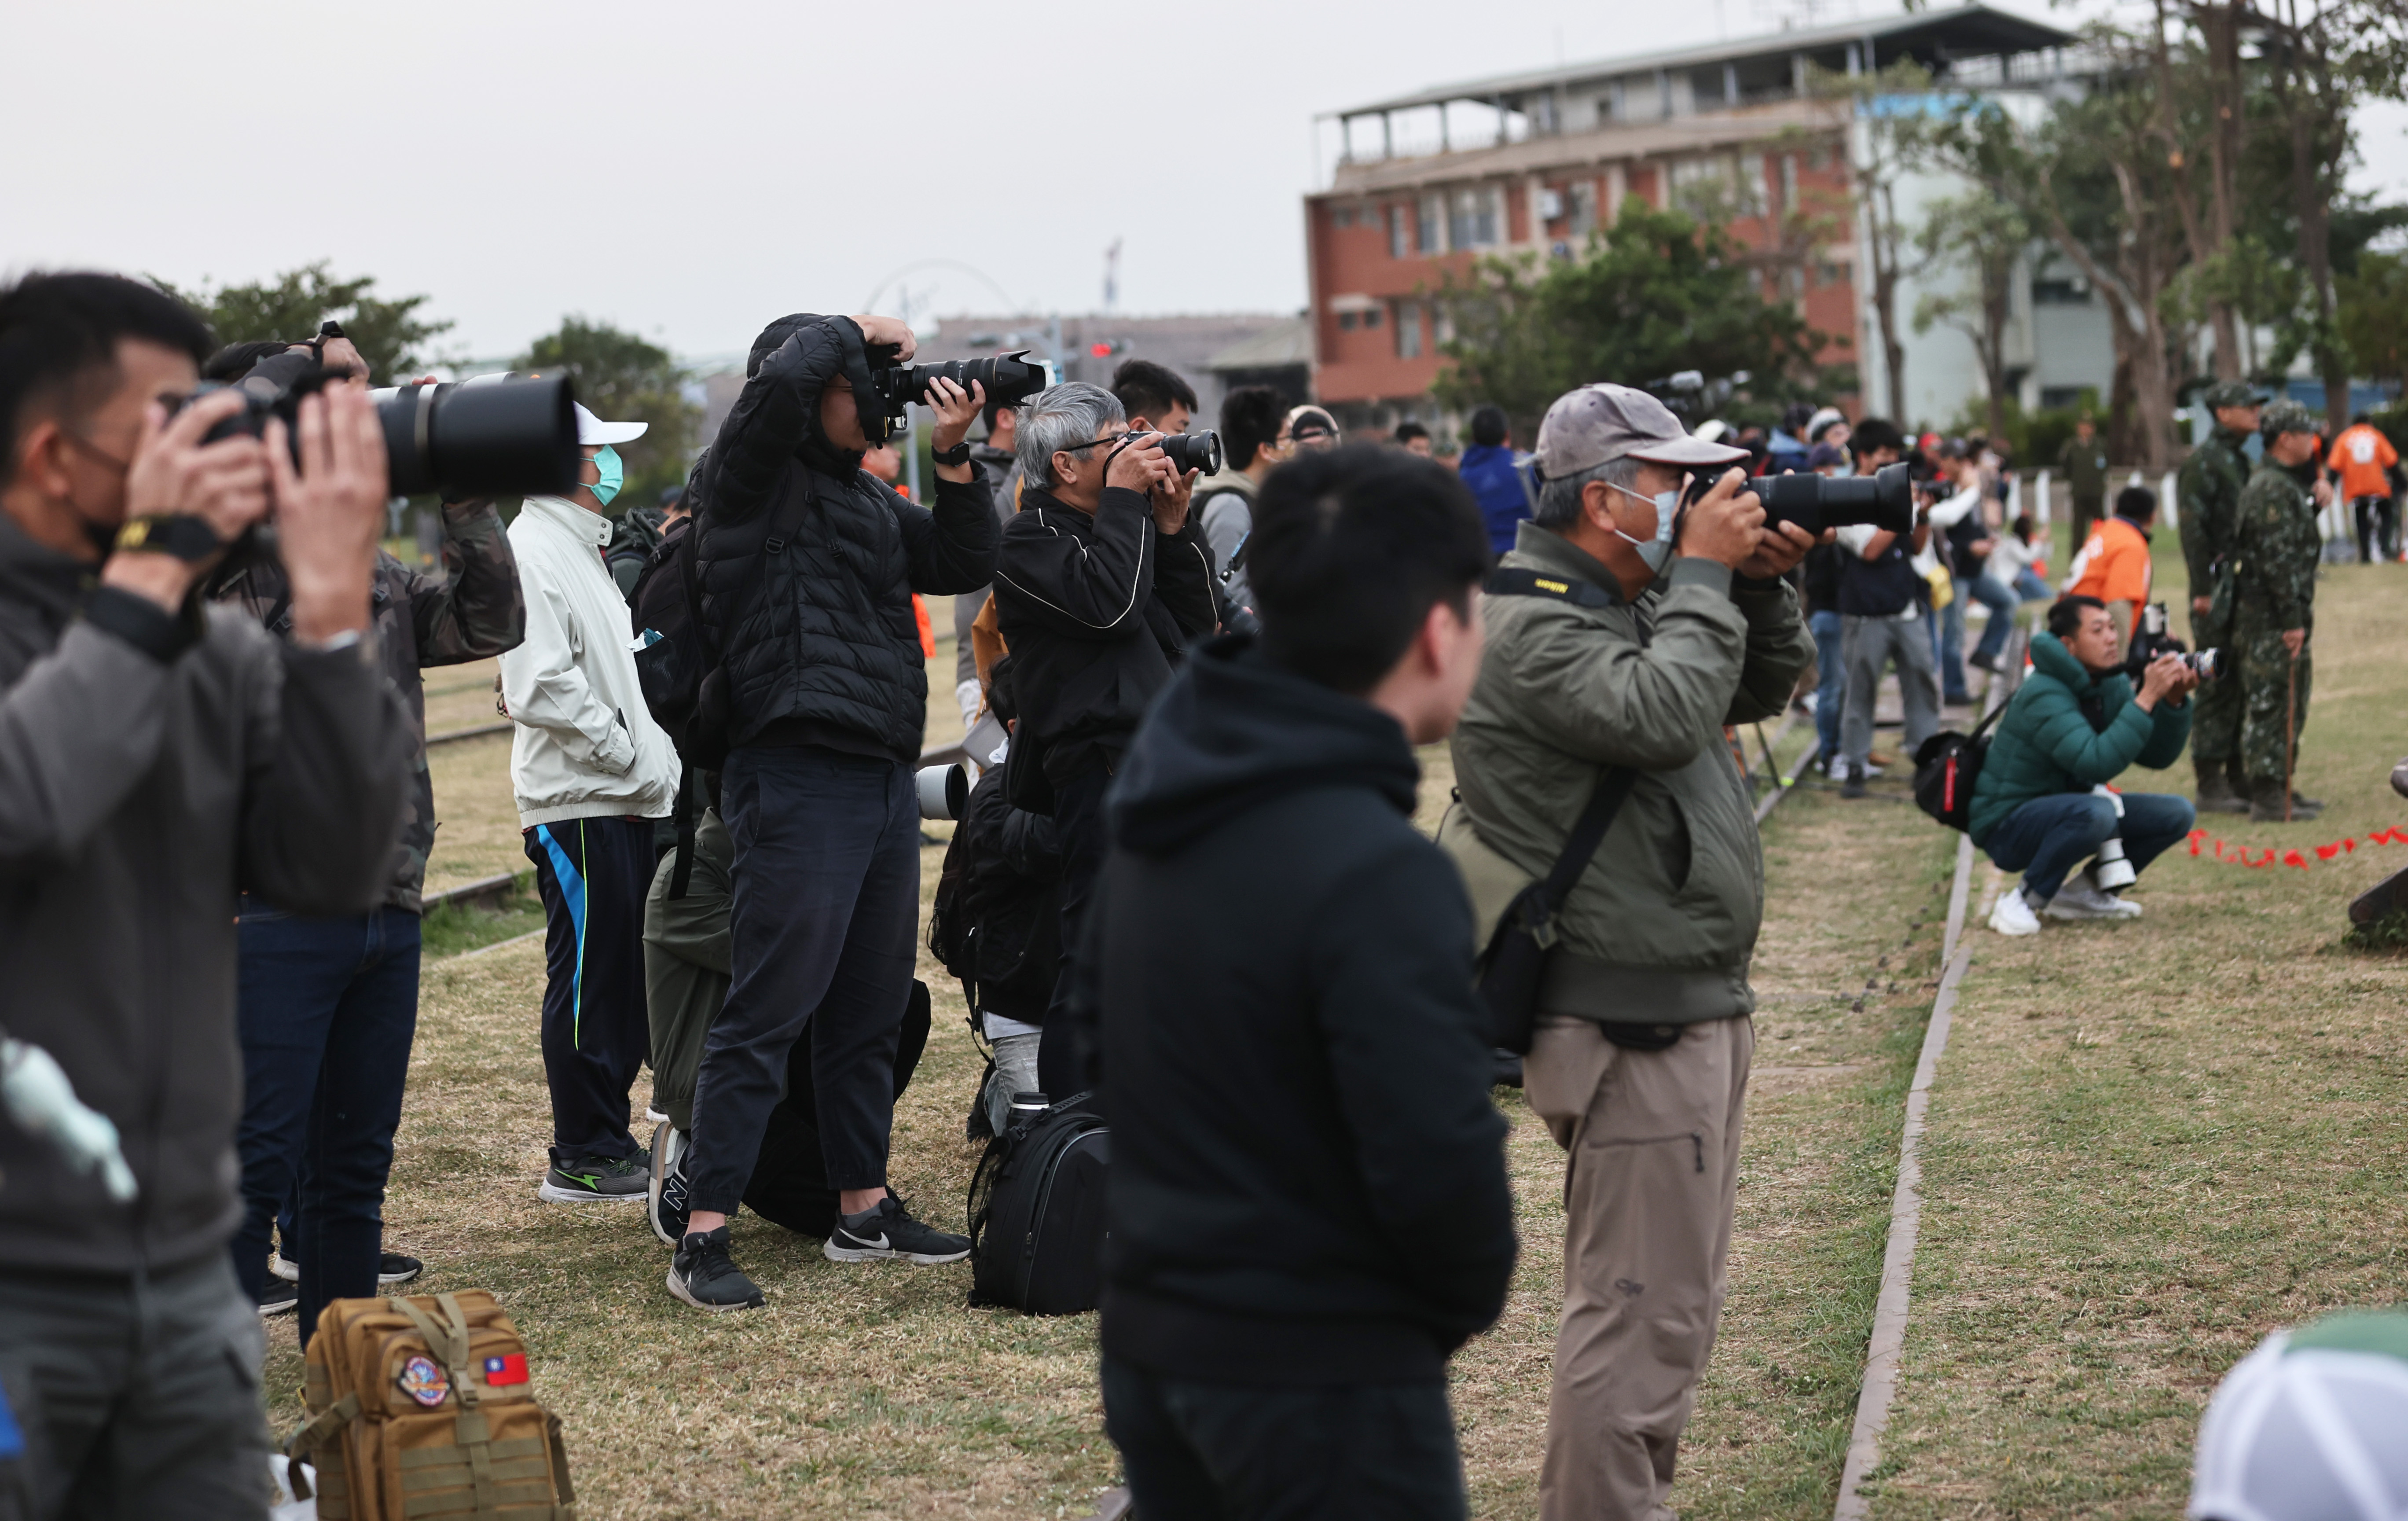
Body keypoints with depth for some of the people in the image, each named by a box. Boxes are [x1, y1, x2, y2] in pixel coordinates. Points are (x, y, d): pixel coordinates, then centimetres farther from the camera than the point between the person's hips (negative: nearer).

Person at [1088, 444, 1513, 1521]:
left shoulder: (1164, 806, 2)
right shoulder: (1378, 874, -24)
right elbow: (1438, 1162, -24)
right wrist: (1470, 1298, -4)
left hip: (1151, 1344, 8)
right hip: (1323, 1376, -8)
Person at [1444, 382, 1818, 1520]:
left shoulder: (1629, 604, 15)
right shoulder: (1532, 625, -16)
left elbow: (1762, 691, 21)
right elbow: (1665, 714, -30)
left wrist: (1763, 586, 4)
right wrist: (1701, 573, -18)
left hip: (1690, 1002, 11)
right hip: (1629, 1020, -11)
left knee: (1673, 1300, 20)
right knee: (1642, 1315, -8)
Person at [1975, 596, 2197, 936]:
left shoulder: (2113, 685, 2)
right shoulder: (2045, 695, -25)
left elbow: (2158, 757, 0)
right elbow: (2097, 764, -37)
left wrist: (2174, 701, -17)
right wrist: (2147, 698, -35)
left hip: (2065, 812, 9)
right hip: (2008, 823, -9)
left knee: (2176, 815, -2)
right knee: (2095, 813, -38)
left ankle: (2082, 893, 9)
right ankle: (2021, 902, -19)